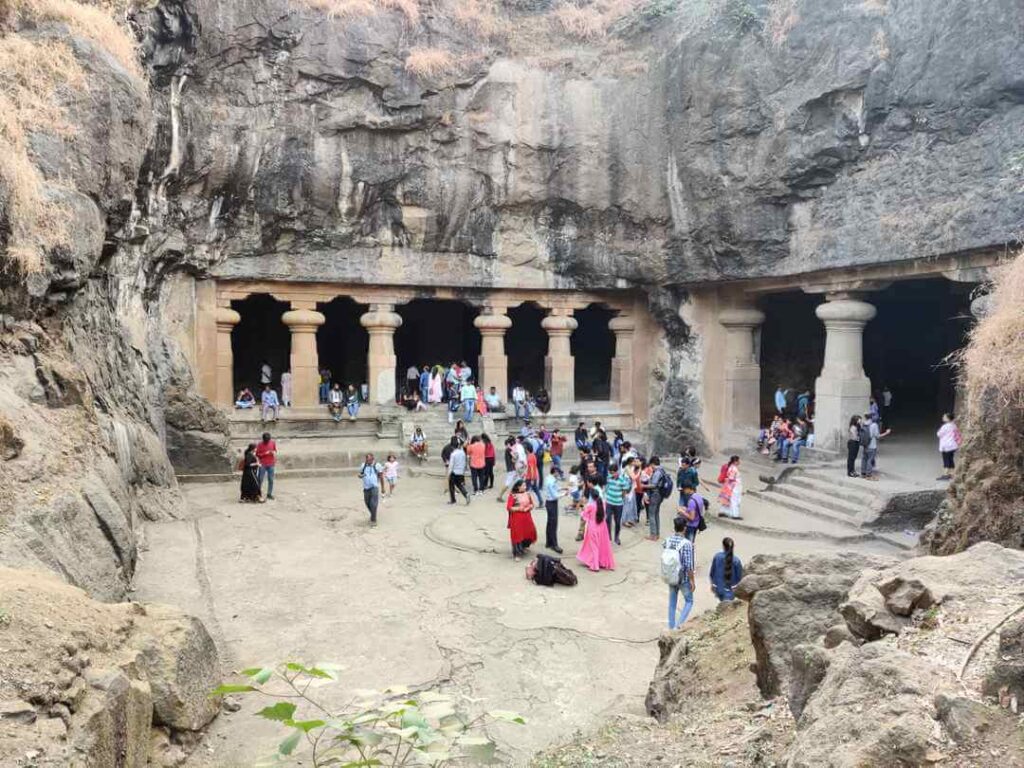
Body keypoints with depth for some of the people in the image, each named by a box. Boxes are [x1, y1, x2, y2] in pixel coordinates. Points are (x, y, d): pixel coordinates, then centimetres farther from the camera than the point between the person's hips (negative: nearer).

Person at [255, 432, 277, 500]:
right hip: (262, 465, -2)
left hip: (271, 464, 2)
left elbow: (275, 451, 13)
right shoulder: (259, 444, -6)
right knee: (260, 479, -2)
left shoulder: (273, 443, 2)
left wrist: (274, 452, -11)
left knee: (271, 480, 3)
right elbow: (257, 454, -4)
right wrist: (266, 453, -17)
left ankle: (269, 494, 11)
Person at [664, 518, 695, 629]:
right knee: (689, 601, 15)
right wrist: (692, 581, -11)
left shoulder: (667, 541, -6)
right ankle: (679, 625, 3)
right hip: (683, 579, -5)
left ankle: (671, 627, 26)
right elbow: (689, 566, -20)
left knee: (672, 603, 18)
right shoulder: (687, 544, -22)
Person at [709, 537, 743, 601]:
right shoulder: (736, 560, -14)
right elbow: (739, 576, -6)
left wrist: (712, 584, 14)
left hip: (719, 589, 2)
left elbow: (712, 572, -2)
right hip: (731, 591, -2)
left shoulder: (717, 556, -11)